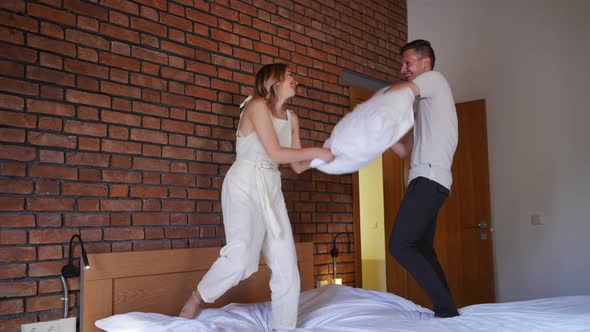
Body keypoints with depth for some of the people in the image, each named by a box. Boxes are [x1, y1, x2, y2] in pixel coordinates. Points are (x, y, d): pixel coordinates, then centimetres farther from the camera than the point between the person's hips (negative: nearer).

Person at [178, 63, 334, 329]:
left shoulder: (292, 118, 14)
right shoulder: (257, 105, -10)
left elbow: (298, 166, 14)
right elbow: (276, 154, -18)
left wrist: (327, 153, 1)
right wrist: (316, 151, -8)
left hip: (271, 188, 8)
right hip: (245, 185, -8)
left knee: (286, 263, 0)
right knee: (242, 255, -23)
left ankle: (284, 327, 9)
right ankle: (194, 300, 1)